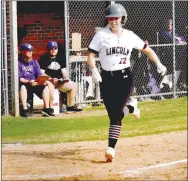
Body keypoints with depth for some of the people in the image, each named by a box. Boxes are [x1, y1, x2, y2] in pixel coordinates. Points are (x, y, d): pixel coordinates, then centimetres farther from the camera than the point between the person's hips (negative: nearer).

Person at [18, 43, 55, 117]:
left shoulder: (34, 62, 17)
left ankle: (47, 108, -22)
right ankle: (24, 109, -43)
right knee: (22, 87, -38)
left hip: (35, 84, 5)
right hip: (24, 83, -5)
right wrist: (28, 82, -27)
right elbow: (19, 78, -10)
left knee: (46, 86, -20)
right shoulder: (18, 62, 0)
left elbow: (39, 75, 8)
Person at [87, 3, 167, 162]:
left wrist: (158, 64, 1)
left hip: (125, 78, 0)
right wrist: (94, 70, -21)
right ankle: (131, 108, 31)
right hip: (107, 79, 0)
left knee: (116, 114, -13)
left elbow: (147, 49, 14)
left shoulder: (129, 36, 5)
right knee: (113, 115, -2)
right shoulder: (101, 35, 0)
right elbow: (91, 55, -3)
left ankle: (111, 148, -12)